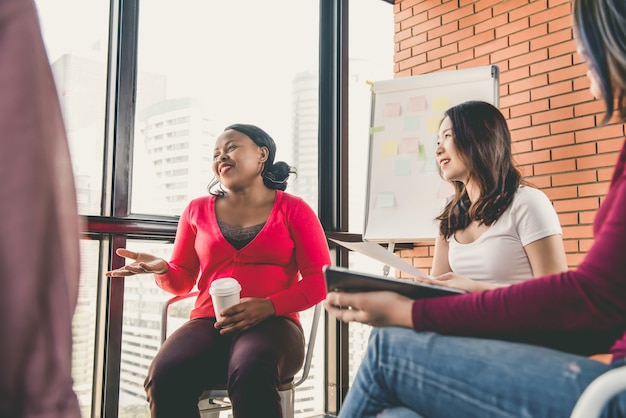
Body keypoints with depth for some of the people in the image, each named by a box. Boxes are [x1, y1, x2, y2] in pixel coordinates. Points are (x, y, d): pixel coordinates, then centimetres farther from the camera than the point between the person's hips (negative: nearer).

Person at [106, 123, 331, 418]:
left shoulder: (293, 209, 7)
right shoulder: (198, 210, 16)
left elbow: (319, 280, 2)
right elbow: (182, 280, 19)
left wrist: (269, 306, -14)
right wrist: (162, 269, -5)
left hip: (273, 324, -2)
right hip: (208, 324, 3)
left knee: (251, 375, -39)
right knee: (164, 377, -31)